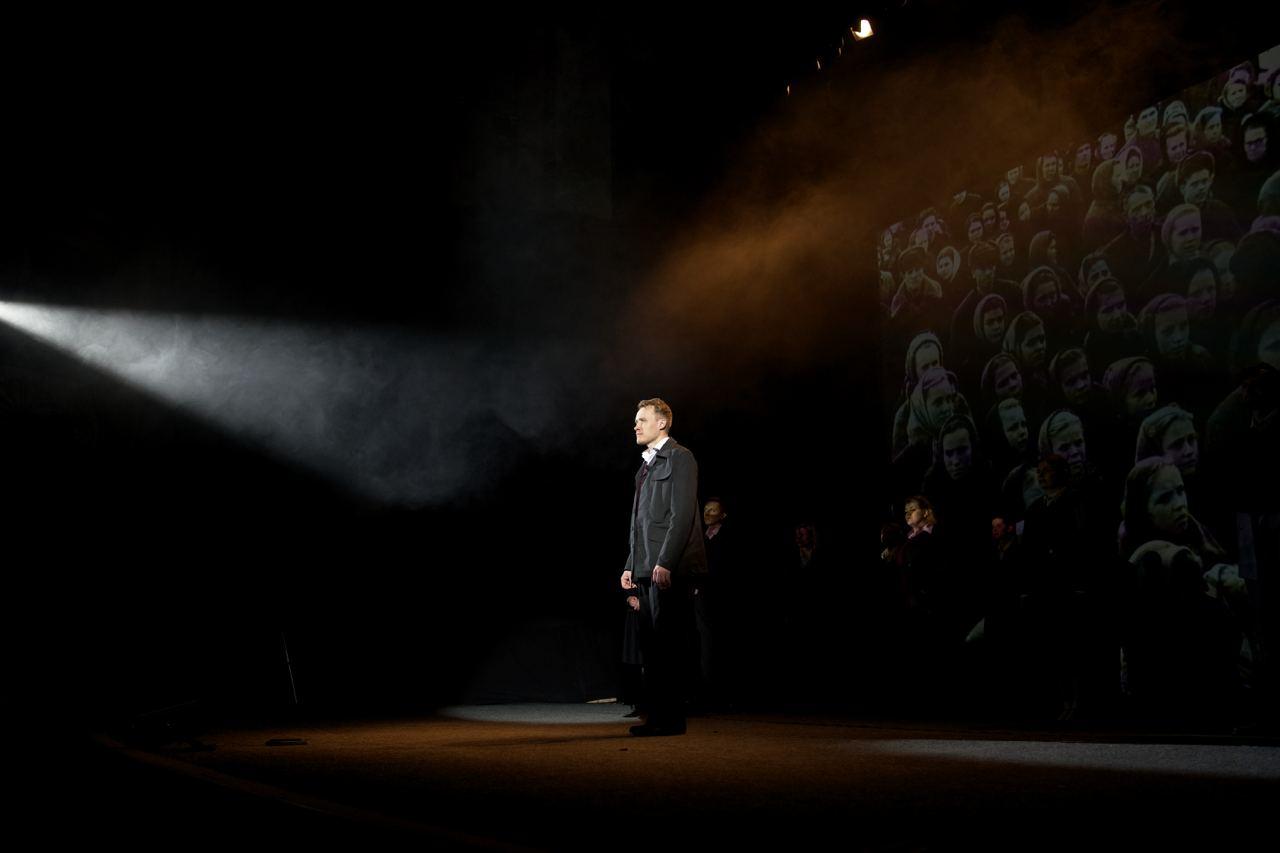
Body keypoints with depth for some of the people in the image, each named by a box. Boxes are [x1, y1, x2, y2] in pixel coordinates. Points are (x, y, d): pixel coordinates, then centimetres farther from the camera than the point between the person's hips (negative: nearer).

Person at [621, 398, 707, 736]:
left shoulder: (679, 457, -5)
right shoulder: (647, 465, 22)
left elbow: (682, 514, -14)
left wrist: (665, 562, -20)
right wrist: (630, 566, 16)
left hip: (670, 568, -9)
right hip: (648, 569, 9)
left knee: (666, 644, -8)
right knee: (653, 645, 8)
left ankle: (669, 718, -5)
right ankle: (659, 714, 12)